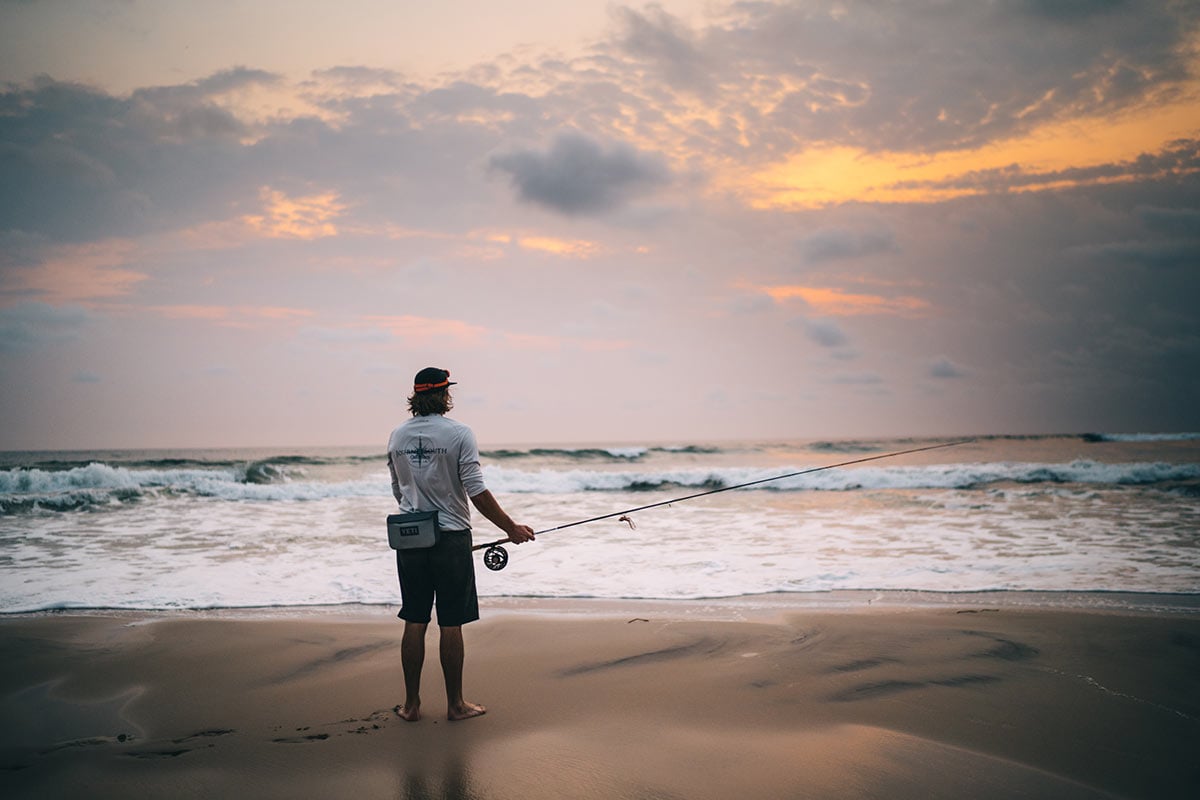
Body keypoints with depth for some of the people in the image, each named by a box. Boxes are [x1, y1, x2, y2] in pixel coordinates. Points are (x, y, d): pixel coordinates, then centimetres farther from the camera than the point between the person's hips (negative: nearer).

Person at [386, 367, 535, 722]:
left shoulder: (397, 436, 6)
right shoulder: (459, 433, -10)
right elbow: (476, 491, -14)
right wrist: (511, 528, -8)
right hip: (450, 537, -4)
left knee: (414, 622, 10)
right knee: (451, 625, 3)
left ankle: (411, 704, 16)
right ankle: (455, 704, 11)